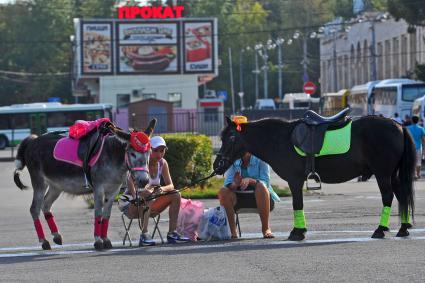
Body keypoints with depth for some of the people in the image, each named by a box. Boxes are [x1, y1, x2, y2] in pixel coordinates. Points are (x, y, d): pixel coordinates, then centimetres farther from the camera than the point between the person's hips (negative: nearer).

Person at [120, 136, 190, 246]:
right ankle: (144, 235, -42)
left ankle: (172, 233, -9)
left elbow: (170, 186, -3)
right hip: (131, 206, -6)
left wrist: (162, 189, -27)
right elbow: (130, 180, -35)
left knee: (176, 195, -9)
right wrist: (135, 196, -54)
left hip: (150, 207, 6)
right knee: (147, 194, -37)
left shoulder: (162, 163, 1)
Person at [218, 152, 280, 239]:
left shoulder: (260, 160, -7)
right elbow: (228, 183, -8)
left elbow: (265, 183, -17)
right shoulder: (234, 162, 2)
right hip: (239, 197, 3)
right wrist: (235, 184, -32)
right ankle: (232, 230, -22)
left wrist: (250, 180, -35)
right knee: (223, 191, -23)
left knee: (261, 186, -35)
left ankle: (266, 228, -30)